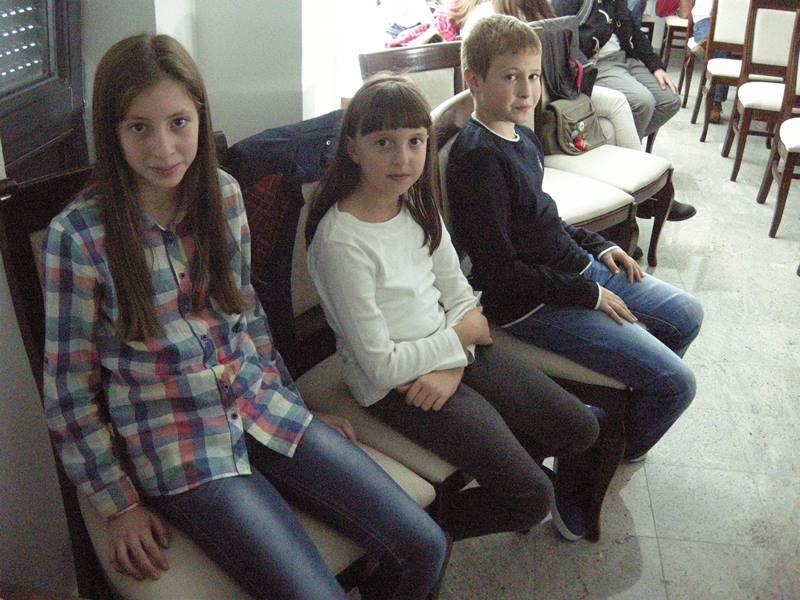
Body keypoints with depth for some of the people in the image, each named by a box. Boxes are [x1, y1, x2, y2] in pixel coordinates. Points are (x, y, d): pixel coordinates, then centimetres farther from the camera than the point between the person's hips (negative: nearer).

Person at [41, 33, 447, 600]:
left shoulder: (224, 193, 0)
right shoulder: (78, 235, -14)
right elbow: (70, 386, -5)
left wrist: (293, 406, 14)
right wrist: (120, 504, -5)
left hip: (263, 407, 5)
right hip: (177, 444, -4)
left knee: (423, 546, -4)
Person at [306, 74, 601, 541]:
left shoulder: (419, 204, 0)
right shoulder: (341, 240, -24)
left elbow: (459, 293, 6)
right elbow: (381, 364, -21)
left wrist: (453, 367, -12)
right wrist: (462, 336, -9)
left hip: (451, 352, 8)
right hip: (394, 384, -7)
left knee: (580, 429, 8)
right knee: (531, 496, -11)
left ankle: (489, 460, 31)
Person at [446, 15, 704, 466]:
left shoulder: (524, 137, 7)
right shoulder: (477, 157, -22)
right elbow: (497, 270, -24)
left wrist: (598, 246, 8)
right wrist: (589, 295, -17)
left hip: (577, 269, 10)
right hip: (532, 305, -10)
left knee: (687, 314, 20)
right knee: (675, 383, -9)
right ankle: (618, 452, 21)